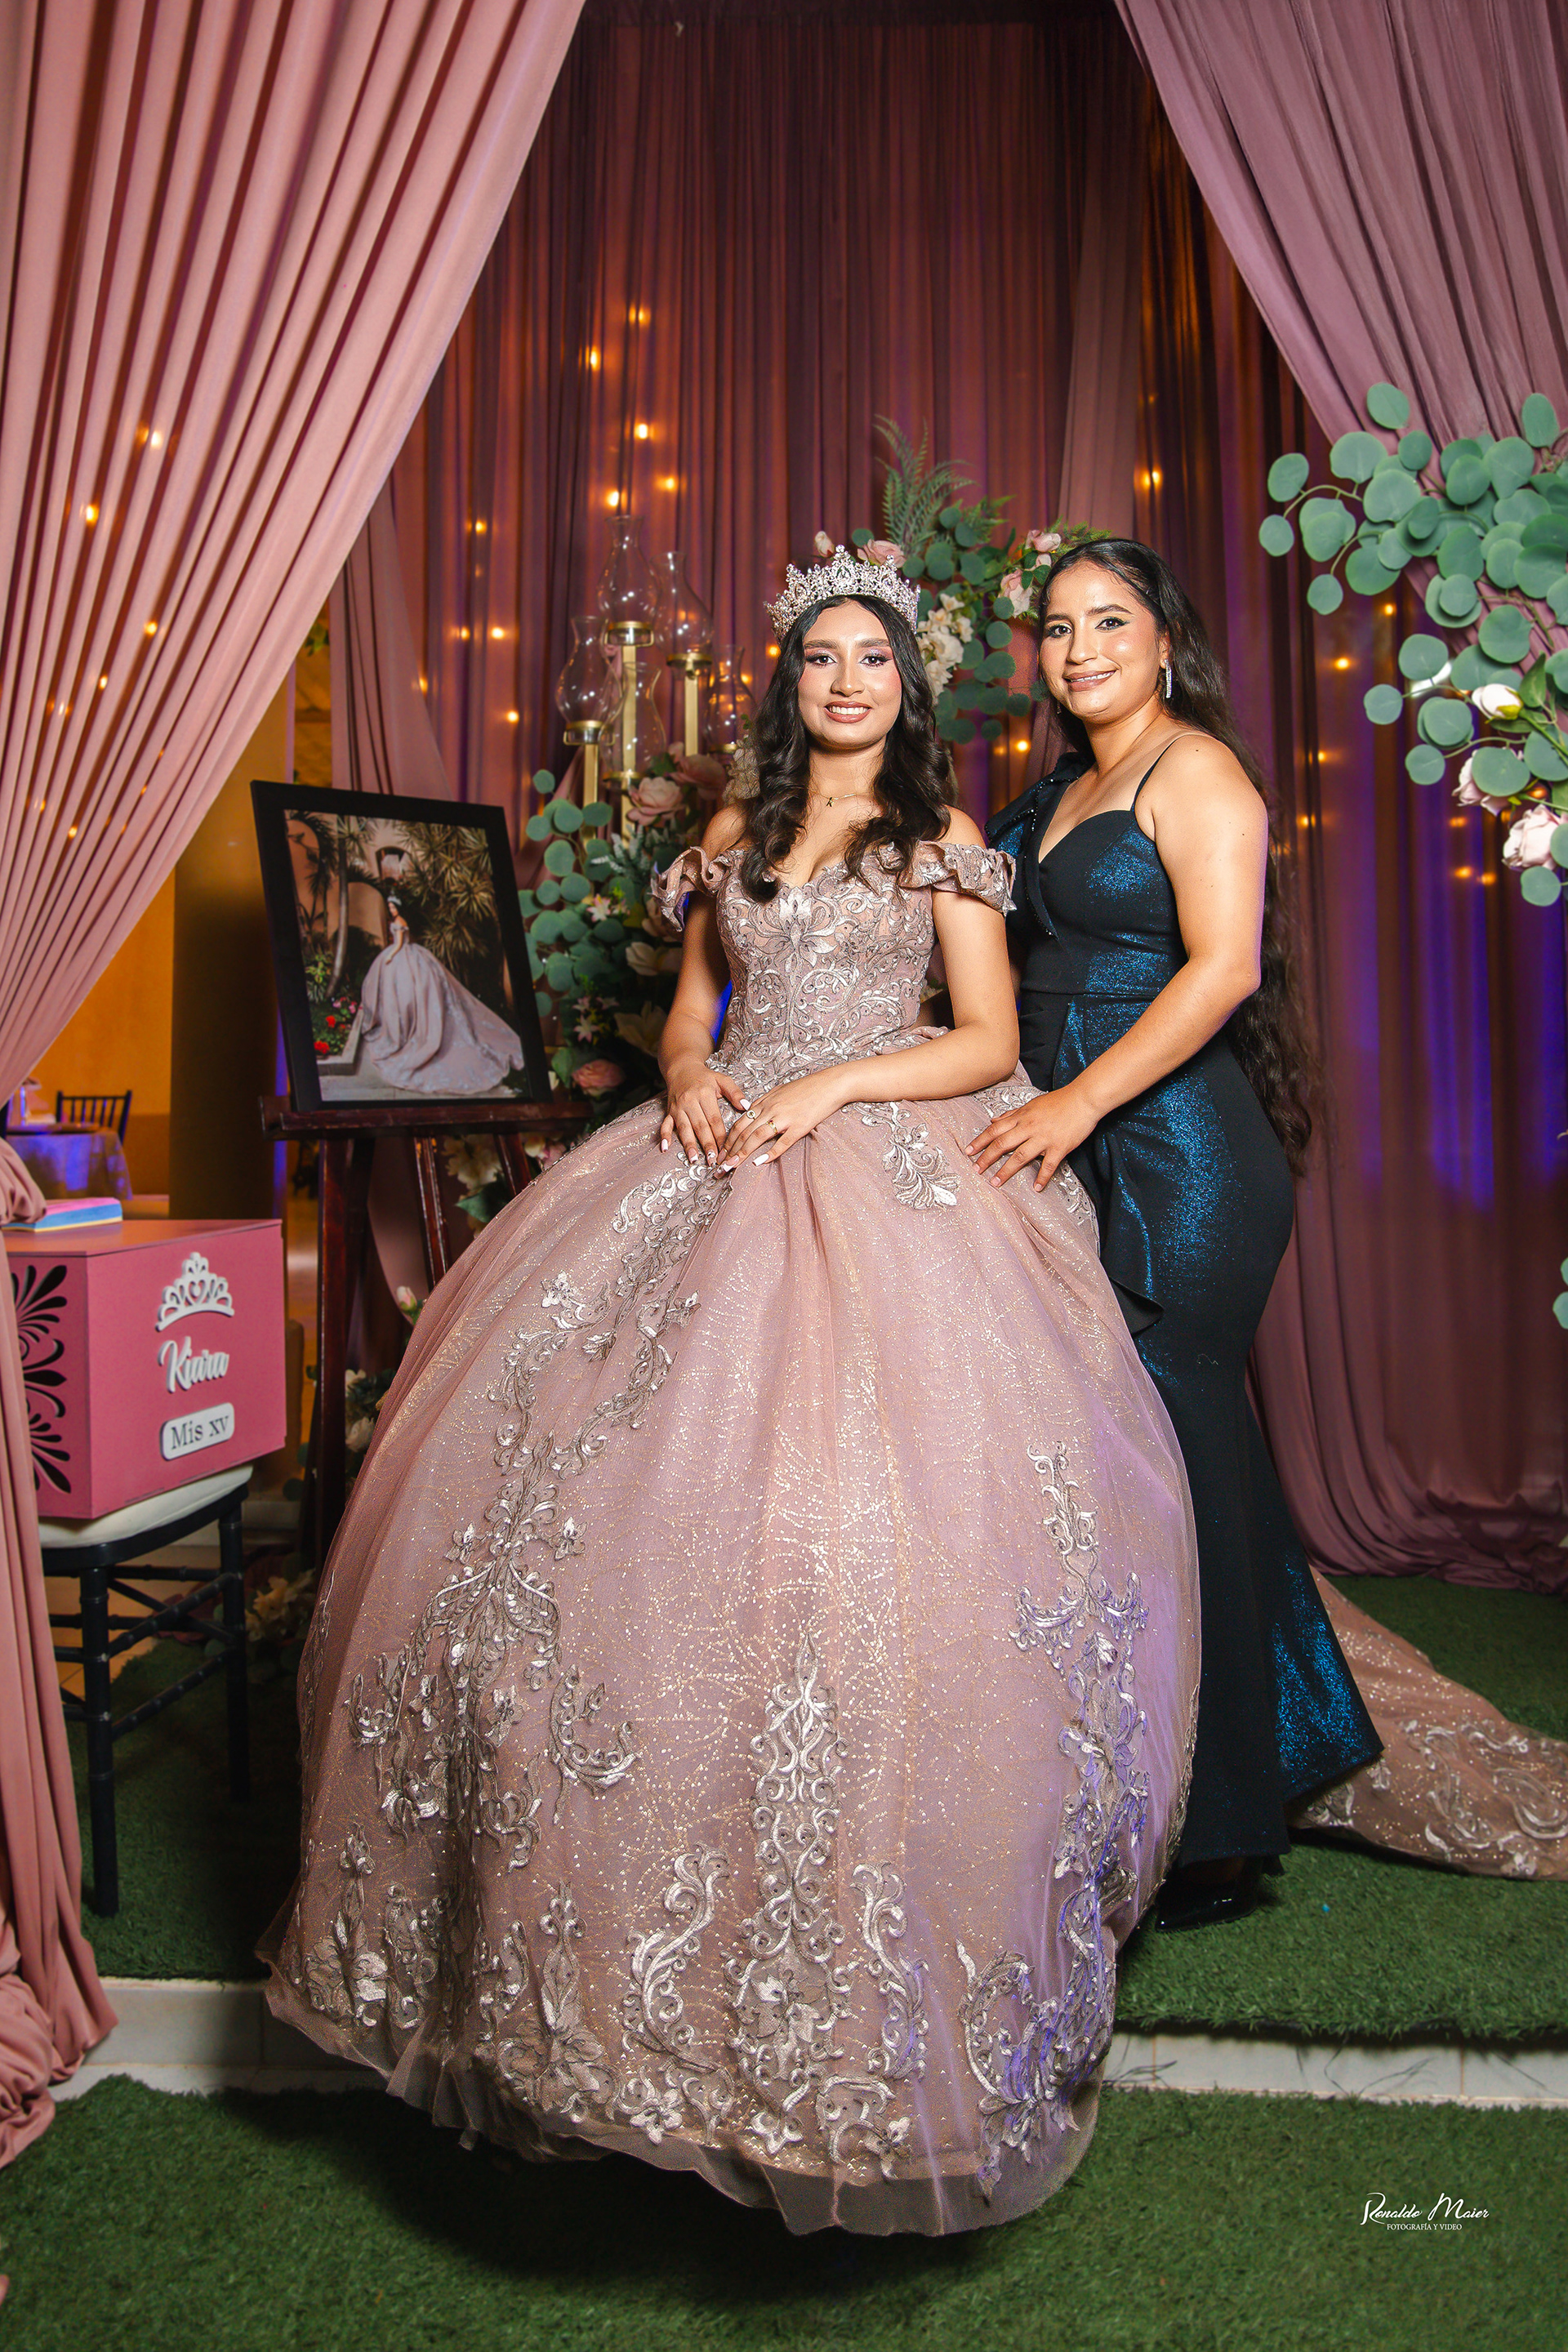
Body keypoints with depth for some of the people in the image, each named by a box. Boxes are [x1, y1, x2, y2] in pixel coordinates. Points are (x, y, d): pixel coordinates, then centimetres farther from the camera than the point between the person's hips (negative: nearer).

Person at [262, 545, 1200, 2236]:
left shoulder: (944, 841, 9)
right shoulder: (734, 835, 20)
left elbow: (990, 1042, 2)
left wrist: (833, 1085, -10)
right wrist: (691, 1074, -1)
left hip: (890, 1169, -3)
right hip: (722, 1156, 4)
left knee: (851, 1507, -17)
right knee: (615, 1472, -8)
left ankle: (855, 1971, 0)